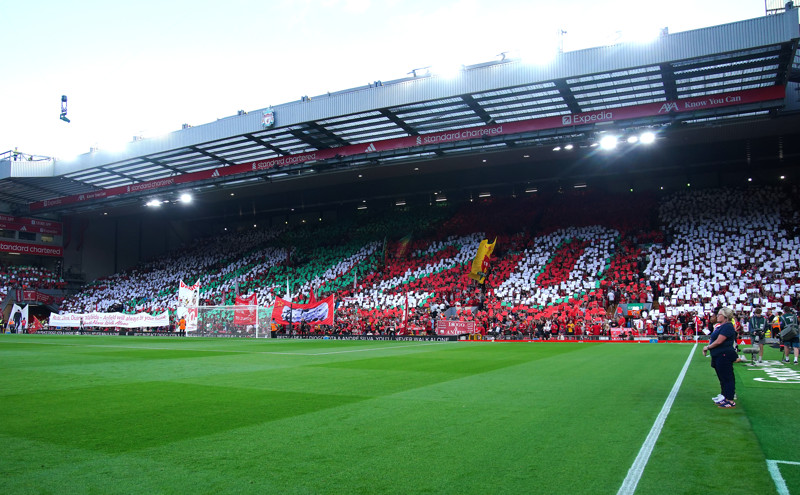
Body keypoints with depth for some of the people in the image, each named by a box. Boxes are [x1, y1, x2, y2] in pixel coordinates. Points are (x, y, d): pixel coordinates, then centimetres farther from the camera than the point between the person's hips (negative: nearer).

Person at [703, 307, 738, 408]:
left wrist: (708, 347, -9)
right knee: (722, 377, 17)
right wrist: (707, 347, 5)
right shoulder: (721, 327, 16)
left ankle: (730, 401, -1)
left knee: (727, 378, -5)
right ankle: (724, 397, 27)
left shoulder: (727, 327, -16)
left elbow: (718, 341, -21)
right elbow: (713, 339, 20)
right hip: (718, 356, 11)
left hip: (724, 356, -11)